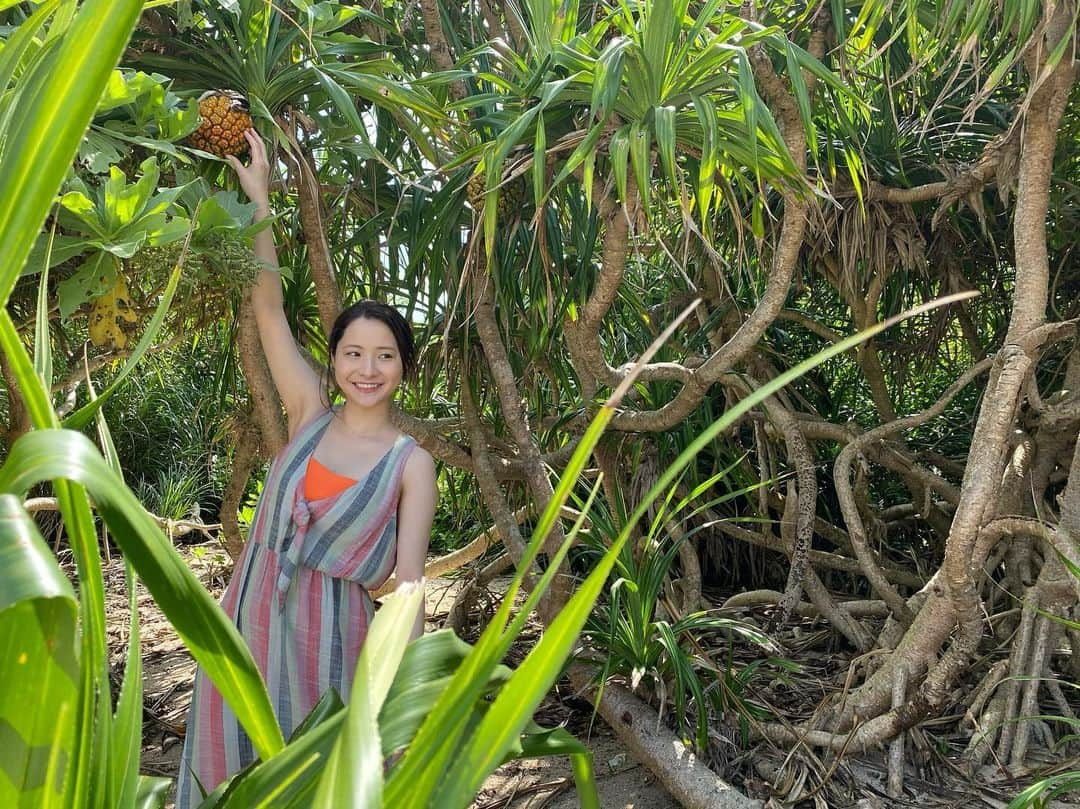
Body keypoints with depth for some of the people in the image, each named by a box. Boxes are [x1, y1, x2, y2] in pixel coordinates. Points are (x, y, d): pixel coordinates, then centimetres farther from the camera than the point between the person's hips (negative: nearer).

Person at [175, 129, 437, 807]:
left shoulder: (412, 464, -8)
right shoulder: (311, 417, 0)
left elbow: (409, 577, -9)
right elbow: (269, 308, -2)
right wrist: (259, 197, -3)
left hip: (325, 630, -3)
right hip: (249, 614, 4)